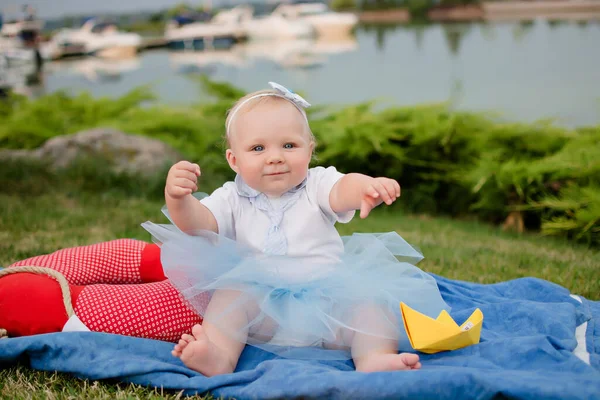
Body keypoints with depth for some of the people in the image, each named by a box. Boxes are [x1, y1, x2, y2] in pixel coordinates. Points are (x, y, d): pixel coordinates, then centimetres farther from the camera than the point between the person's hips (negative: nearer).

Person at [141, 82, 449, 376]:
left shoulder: (316, 185, 3)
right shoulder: (233, 199, 7)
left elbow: (343, 189, -19)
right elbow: (196, 223, -8)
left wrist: (367, 186, -44)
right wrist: (177, 198, -32)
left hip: (329, 300, 0)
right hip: (262, 308, 0)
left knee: (369, 296, -23)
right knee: (231, 292, -25)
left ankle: (374, 359, -40)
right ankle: (220, 355, -41)